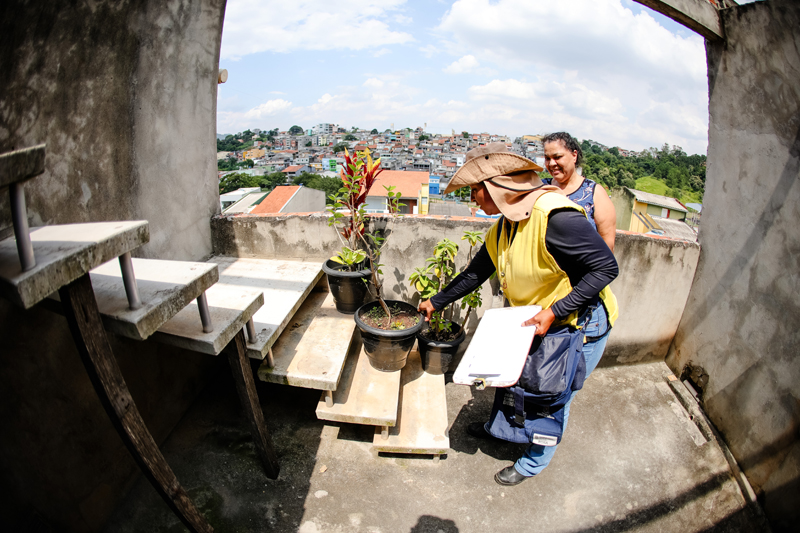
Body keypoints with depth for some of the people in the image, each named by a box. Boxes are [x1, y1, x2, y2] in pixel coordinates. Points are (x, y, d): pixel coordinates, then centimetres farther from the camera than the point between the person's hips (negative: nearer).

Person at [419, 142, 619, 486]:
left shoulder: (554, 216, -31)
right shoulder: (501, 230, -2)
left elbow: (606, 267, -28)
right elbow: (474, 274, 10)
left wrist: (554, 311, -30)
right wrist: (436, 302, 16)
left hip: (581, 326, -8)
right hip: (539, 321, 8)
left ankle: (532, 464, 34)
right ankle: (498, 427, 50)